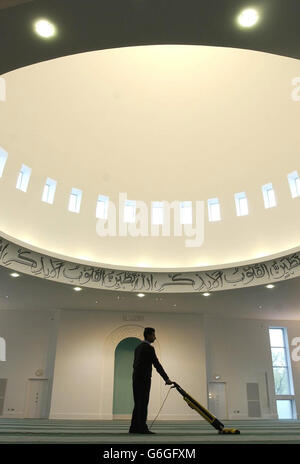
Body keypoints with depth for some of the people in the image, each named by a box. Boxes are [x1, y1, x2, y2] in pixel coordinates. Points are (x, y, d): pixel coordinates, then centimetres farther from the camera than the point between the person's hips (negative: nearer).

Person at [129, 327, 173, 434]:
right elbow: (157, 365, -17)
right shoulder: (149, 348, -12)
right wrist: (166, 379, -16)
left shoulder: (138, 347, 17)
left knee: (138, 404, 10)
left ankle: (134, 428, 11)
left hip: (136, 378, 9)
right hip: (144, 379, -9)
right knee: (143, 404, -6)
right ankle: (142, 428, -4)